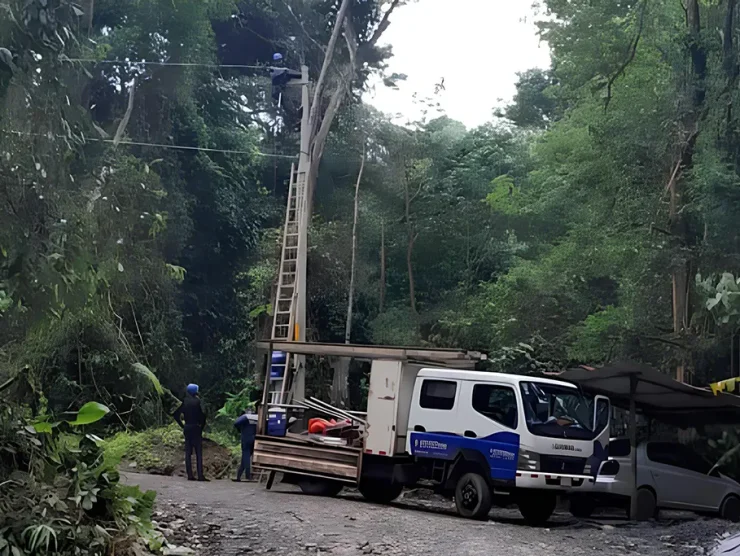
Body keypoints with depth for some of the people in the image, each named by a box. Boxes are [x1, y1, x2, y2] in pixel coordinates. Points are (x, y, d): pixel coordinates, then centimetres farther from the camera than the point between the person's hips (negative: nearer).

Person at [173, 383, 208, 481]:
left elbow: (176, 414, 9)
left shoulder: (185, 402, 5)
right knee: (199, 452, -3)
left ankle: (190, 475, 6)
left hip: (187, 429, 5)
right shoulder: (197, 402, -9)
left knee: (188, 452, 7)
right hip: (196, 428, -5)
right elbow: (203, 415, -17)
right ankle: (200, 475, -8)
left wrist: (182, 425, 11)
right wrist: (202, 426, -3)